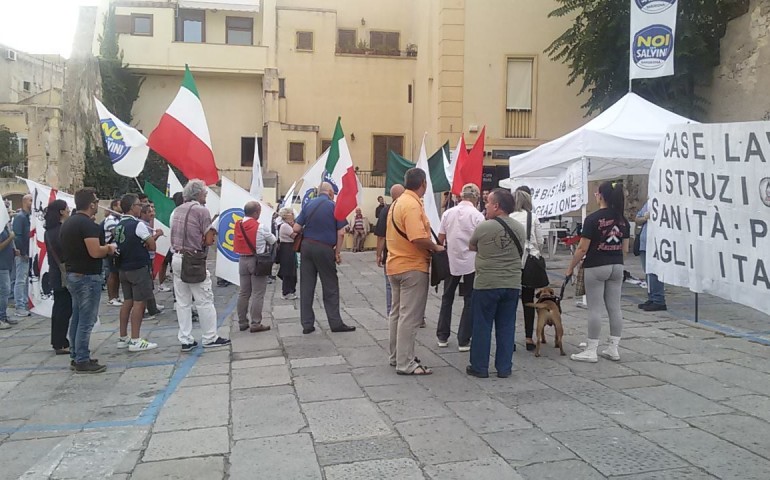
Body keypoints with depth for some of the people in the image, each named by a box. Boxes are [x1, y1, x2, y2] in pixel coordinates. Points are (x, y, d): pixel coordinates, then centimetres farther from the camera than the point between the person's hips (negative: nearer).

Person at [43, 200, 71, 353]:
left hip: (55, 274, 10)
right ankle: (61, 344, -1)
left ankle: (57, 341, 25)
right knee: (65, 309, -4)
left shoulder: (49, 230, 11)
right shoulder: (63, 230, -18)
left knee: (59, 307, 17)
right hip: (65, 275, -10)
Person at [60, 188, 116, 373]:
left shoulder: (68, 223, 12)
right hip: (87, 277, -10)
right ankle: (83, 361, -1)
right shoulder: (88, 224, -18)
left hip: (73, 274, 10)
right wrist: (109, 248, -6)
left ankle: (76, 356, 22)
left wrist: (104, 248, 19)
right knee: (86, 321, -5)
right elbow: (95, 252, -26)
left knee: (77, 318, 15)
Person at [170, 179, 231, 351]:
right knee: (205, 301, 2)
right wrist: (212, 233, 9)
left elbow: (174, 237, 15)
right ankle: (209, 338, 8)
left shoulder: (177, 210, 13)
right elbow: (209, 240, -12)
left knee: (183, 302, 9)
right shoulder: (202, 210, -8)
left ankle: (186, 340, 13)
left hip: (177, 258, 7)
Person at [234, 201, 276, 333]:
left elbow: (239, 242, 8)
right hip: (257, 261, -6)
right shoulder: (261, 227, -13)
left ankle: (242, 322, 19)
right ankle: (255, 324, -2)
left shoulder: (238, 225, 2)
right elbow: (273, 241, -3)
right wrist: (264, 243, 17)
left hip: (242, 260, 6)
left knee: (244, 293, 13)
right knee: (258, 294, -2)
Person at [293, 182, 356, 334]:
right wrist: (337, 252, 0)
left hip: (306, 246, 4)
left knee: (306, 286, 7)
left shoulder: (308, 205, 6)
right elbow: (341, 233, -9)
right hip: (325, 249, -3)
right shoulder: (334, 206, -3)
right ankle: (335, 323, 10)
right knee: (330, 287, 6)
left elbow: (296, 228, 1)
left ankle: (307, 324, 10)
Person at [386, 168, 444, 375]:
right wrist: (436, 247, -12)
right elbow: (418, 238, -29)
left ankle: (397, 356, 26)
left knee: (397, 312, 16)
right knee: (410, 316, -5)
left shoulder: (398, 203, 12)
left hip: (396, 264, 10)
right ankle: (405, 364, -1)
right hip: (412, 267, -10)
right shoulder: (413, 205, -19)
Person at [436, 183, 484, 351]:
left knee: (447, 299, 17)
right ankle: (464, 341, 9)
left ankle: (442, 337, 22)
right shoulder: (477, 215, -9)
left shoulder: (448, 213, 1)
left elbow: (440, 238, 2)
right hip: (471, 263, -3)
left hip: (451, 262, 3)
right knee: (469, 301, 7)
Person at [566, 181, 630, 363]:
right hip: (617, 266, 6)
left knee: (595, 309, -2)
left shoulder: (593, 219, -13)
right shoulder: (622, 219, 6)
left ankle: (591, 351, 4)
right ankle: (613, 349, 16)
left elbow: (583, 248, -13)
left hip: (596, 267, -6)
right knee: (614, 307, 9)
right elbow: (625, 248, 11)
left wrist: (570, 268, -2)